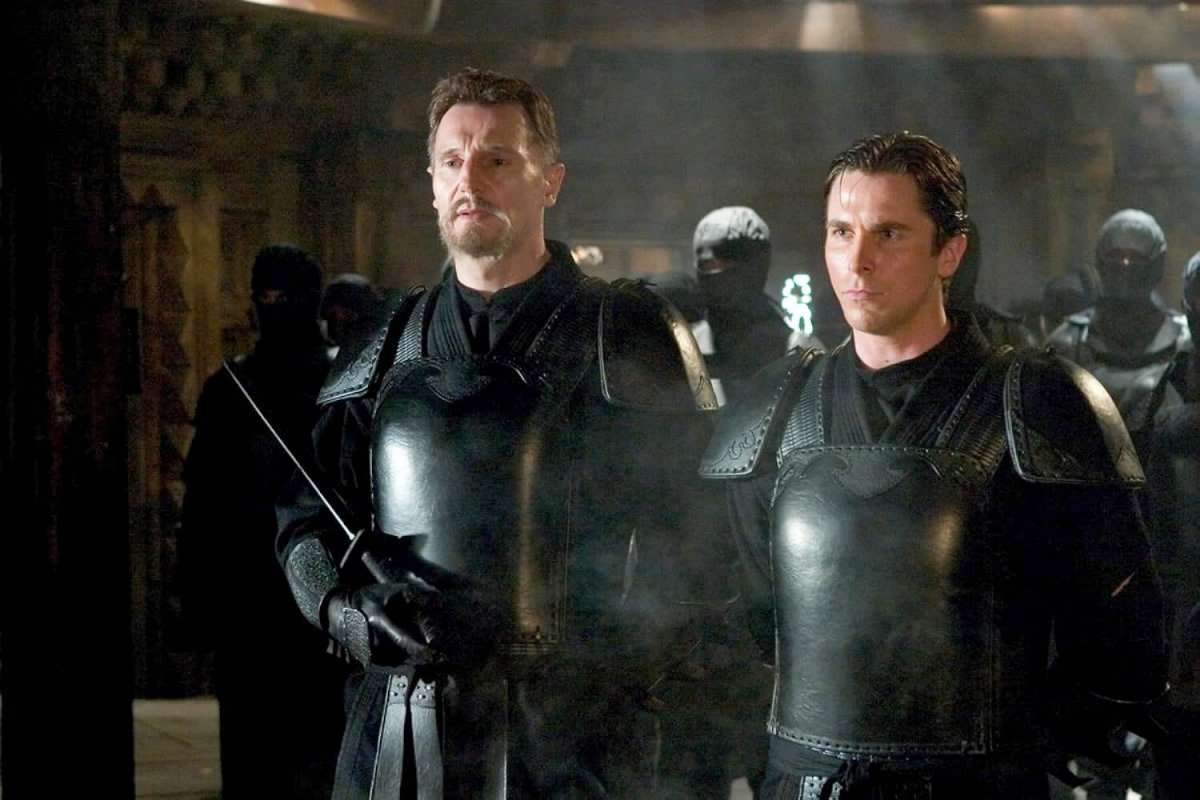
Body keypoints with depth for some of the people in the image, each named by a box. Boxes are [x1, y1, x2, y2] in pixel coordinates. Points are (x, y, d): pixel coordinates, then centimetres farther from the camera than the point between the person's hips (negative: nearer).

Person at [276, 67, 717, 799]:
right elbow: (305, 516, 15)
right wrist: (348, 610, -7)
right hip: (397, 738, 4)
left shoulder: (632, 335, -1)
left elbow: (686, 538, -8)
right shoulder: (386, 354, 12)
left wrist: (513, 626, -17)